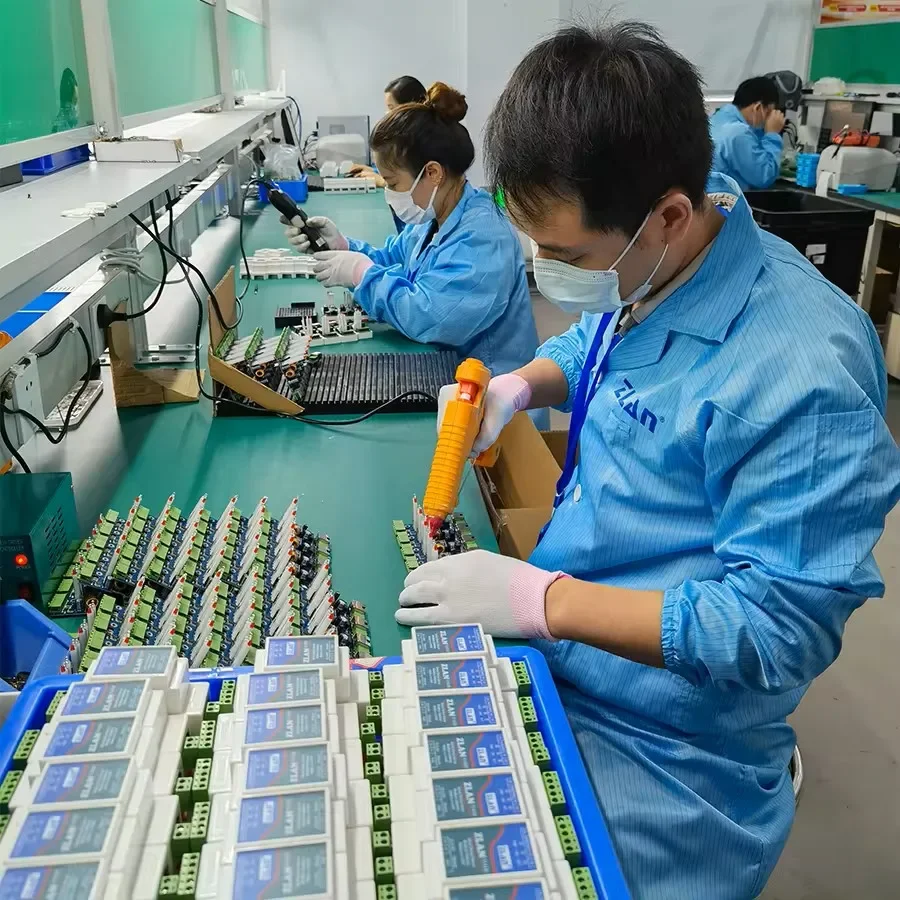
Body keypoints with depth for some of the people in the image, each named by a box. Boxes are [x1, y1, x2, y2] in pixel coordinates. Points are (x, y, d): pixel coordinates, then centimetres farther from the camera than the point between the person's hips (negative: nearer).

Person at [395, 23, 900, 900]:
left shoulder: (799, 377, -28)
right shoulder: (640, 266, -4)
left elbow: (778, 629, -24)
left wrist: (543, 598, -27)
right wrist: (522, 383, -3)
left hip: (657, 752, -7)